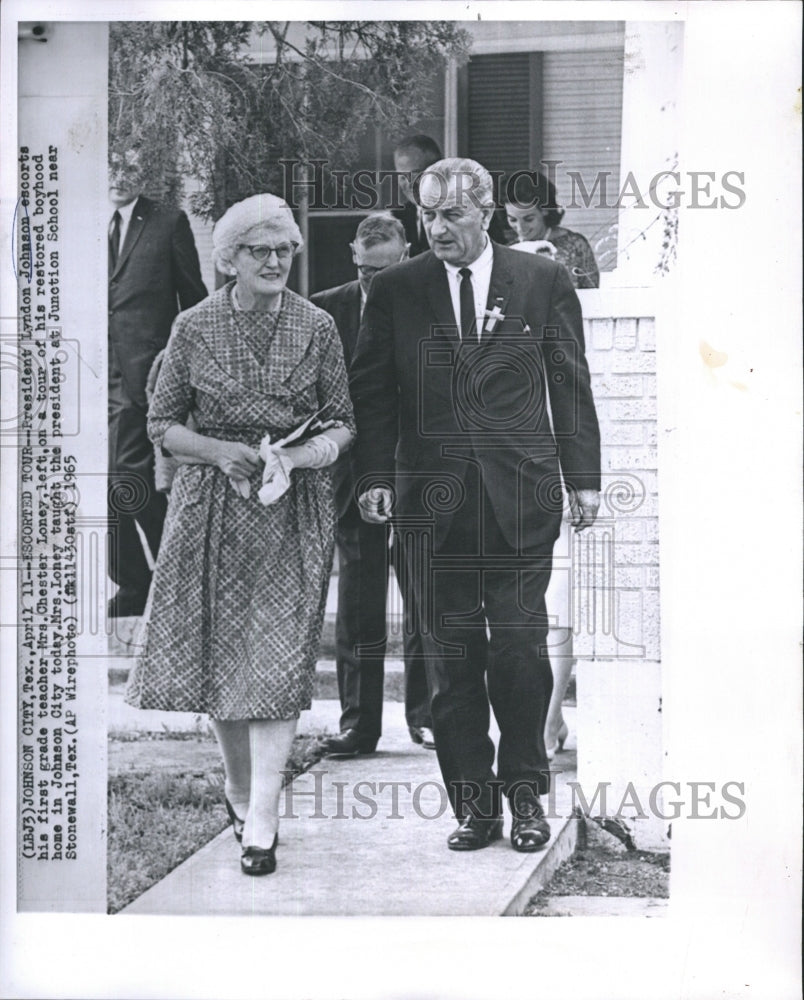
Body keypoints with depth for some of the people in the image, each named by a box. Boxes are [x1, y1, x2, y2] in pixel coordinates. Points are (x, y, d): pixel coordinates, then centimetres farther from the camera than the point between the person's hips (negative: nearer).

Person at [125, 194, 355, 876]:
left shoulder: (318, 327, 1)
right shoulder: (194, 328, 0)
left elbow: (343, 425, 5)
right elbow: (163, 424, 4)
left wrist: (293, 457, -15)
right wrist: (223, 451, -14)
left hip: (294, 509, -1)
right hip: (213, 505, 1)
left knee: (277, 658, -9)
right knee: (218, 650, 7)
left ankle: (261, 820, -8)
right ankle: (239, 786, 29)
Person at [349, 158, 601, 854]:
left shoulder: (543, 281, 6)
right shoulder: (395, 291, 7)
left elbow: (571, 384, 8)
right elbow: (372, 390, 8)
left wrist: (583, 478, 4)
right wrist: (375, 476, -3)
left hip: (521, 498, -1)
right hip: (435, 503, 1)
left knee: (520, 649, -2)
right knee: (452, 656, 2)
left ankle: (526, 795, 13)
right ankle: (474, 805, 10)